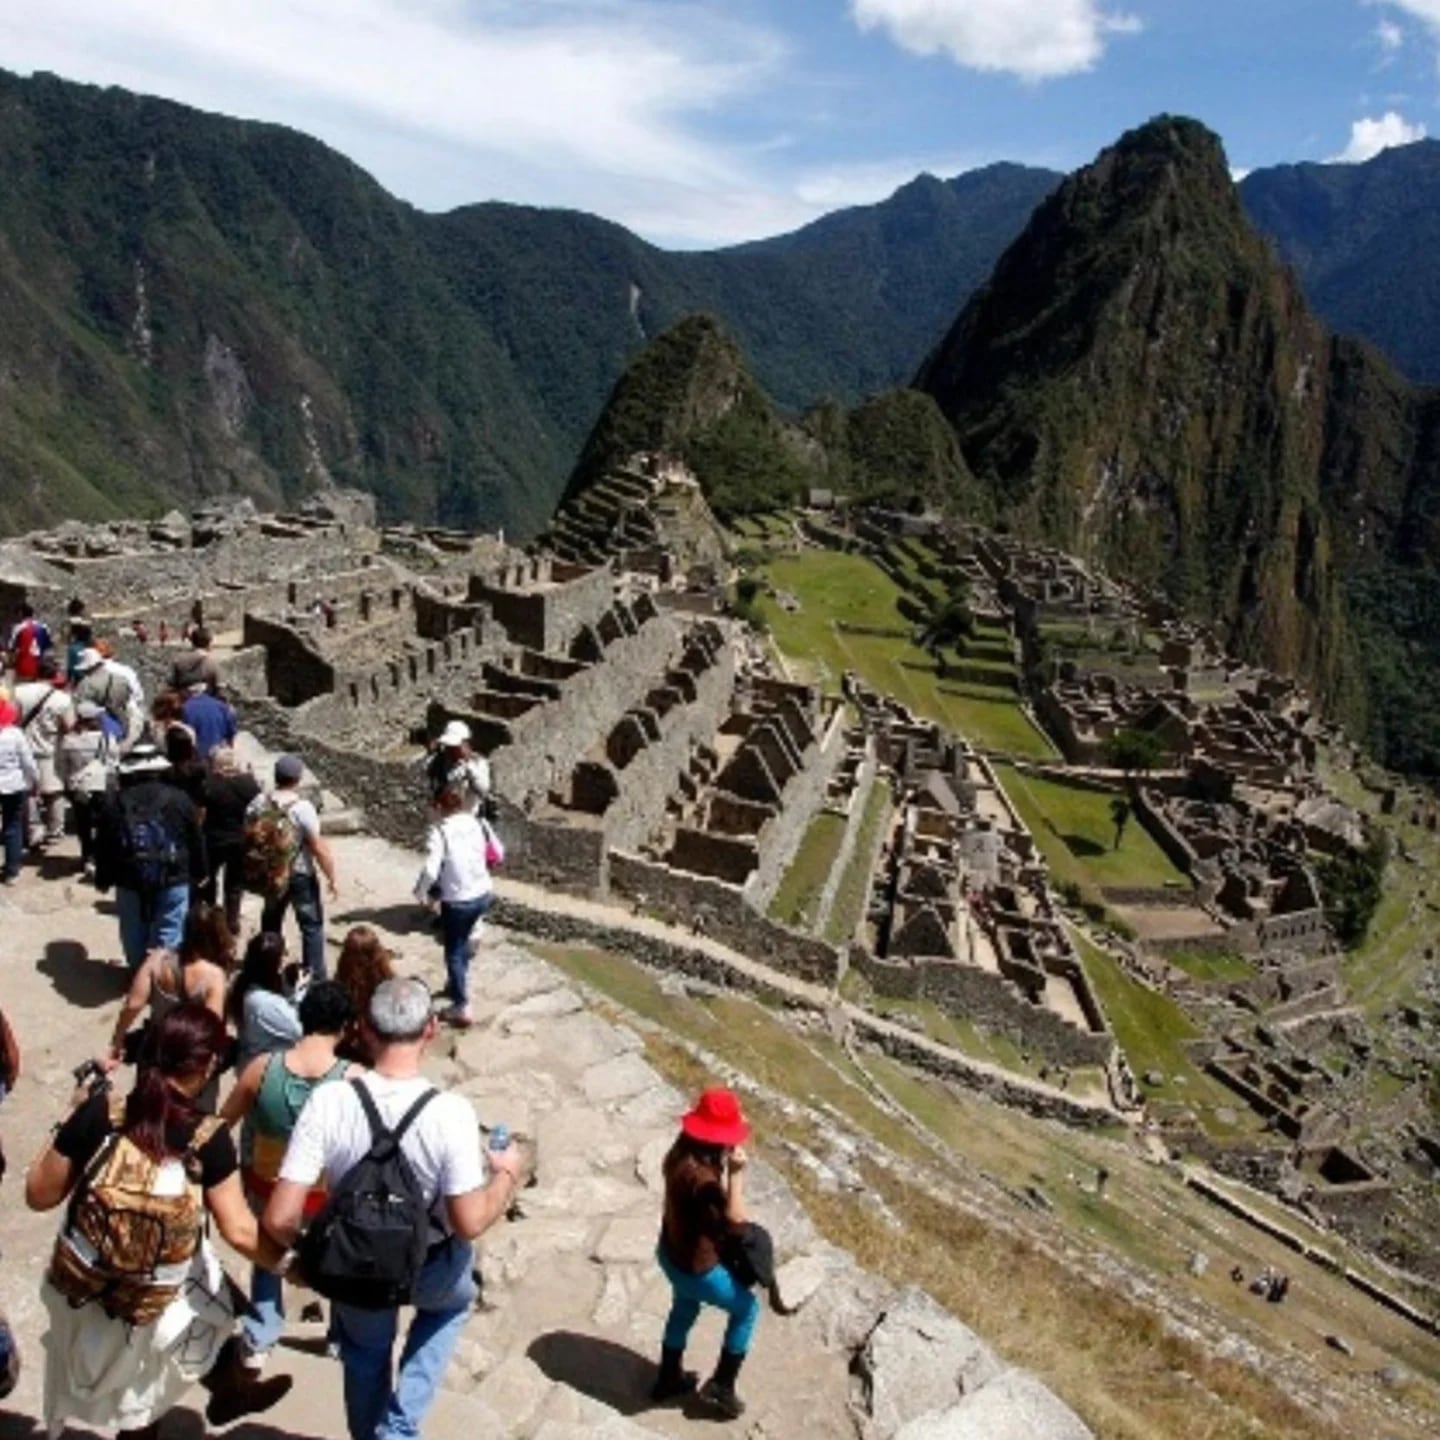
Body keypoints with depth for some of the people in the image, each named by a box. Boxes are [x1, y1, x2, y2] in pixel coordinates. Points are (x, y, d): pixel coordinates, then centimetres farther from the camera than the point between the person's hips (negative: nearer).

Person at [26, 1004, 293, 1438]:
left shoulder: (97, 1114, -18)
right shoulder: (208, 1141, -22)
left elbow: (39, 1196, -7)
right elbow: (240, 1232, -19)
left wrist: (69, 1124, 4)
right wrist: (288, 1262, -3)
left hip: (76, 1292, 3)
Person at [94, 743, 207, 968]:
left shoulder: (112, 802, 2)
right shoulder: (180, 799, -2)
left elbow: (103, 847, 6)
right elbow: (196, 841, 3)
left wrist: (103, 880, 17)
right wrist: (198, 873, 15)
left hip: (129, 880, 2)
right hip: (173, 879, -2)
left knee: (134, 936, 17)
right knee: (168, 936, 5)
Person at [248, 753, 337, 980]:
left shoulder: (258, 803, -6)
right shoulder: (302, 808, -22)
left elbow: (247, 837, 4)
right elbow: (319, 848, -21)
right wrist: (331, 877, -10)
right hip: (301, 875, -6)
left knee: (271, 919, 25)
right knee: (312, 925, 5)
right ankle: (315, 976, 7)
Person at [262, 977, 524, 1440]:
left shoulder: (327, 1102, -27)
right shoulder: (451, 1112, -31)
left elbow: (279, 1218, -24)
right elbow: (469, 1224, -24)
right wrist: (507, 1175, -5)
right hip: (429, 1270, -1)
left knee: (365, 1363, 32)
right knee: (456, 1298, 34)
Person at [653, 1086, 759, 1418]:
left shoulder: (682, 1153, -10)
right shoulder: (701, 1177, -39)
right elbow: (736, 1222, -31)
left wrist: (725, 1168, -5)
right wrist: (736, 1173, -32)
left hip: (672, 1253, 9)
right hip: (695, 1267, -8)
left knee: (683, 1311, 33)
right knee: (747, 1308, 15)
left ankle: (669, 1378, 53)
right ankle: (721, 1385, 26)